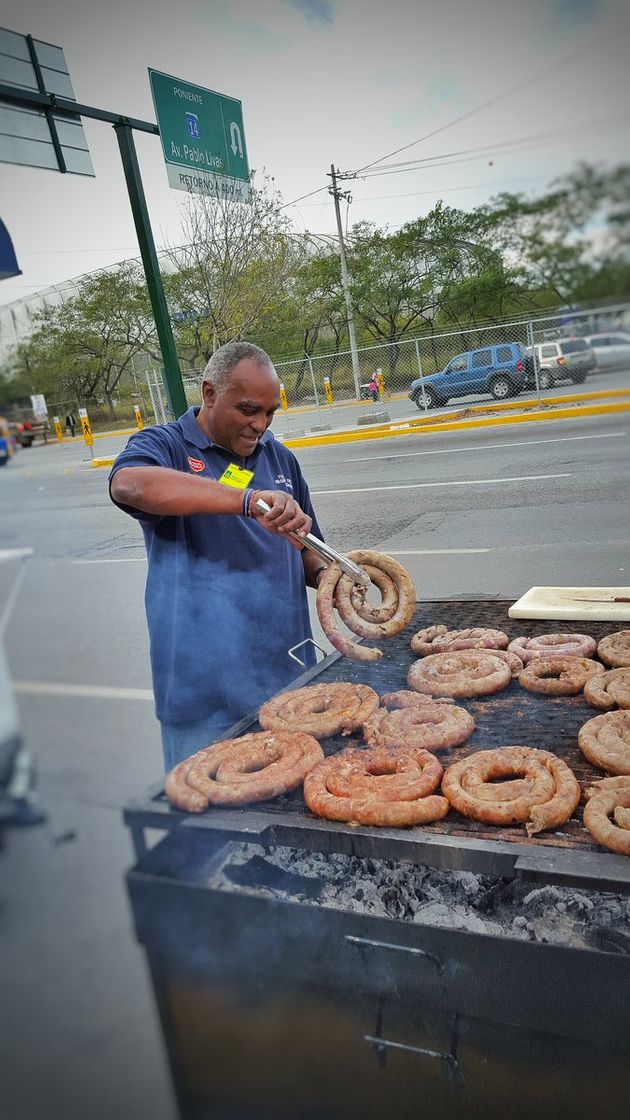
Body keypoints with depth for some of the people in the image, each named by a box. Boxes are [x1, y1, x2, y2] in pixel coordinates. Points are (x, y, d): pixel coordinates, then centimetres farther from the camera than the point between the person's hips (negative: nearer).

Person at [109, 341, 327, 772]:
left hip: (290, 676, 5)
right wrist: (249, 501, -39)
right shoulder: (165, 446, -5)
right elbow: (128, 484, -30)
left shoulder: (280, 458, 12)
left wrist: (323, 574, -3)